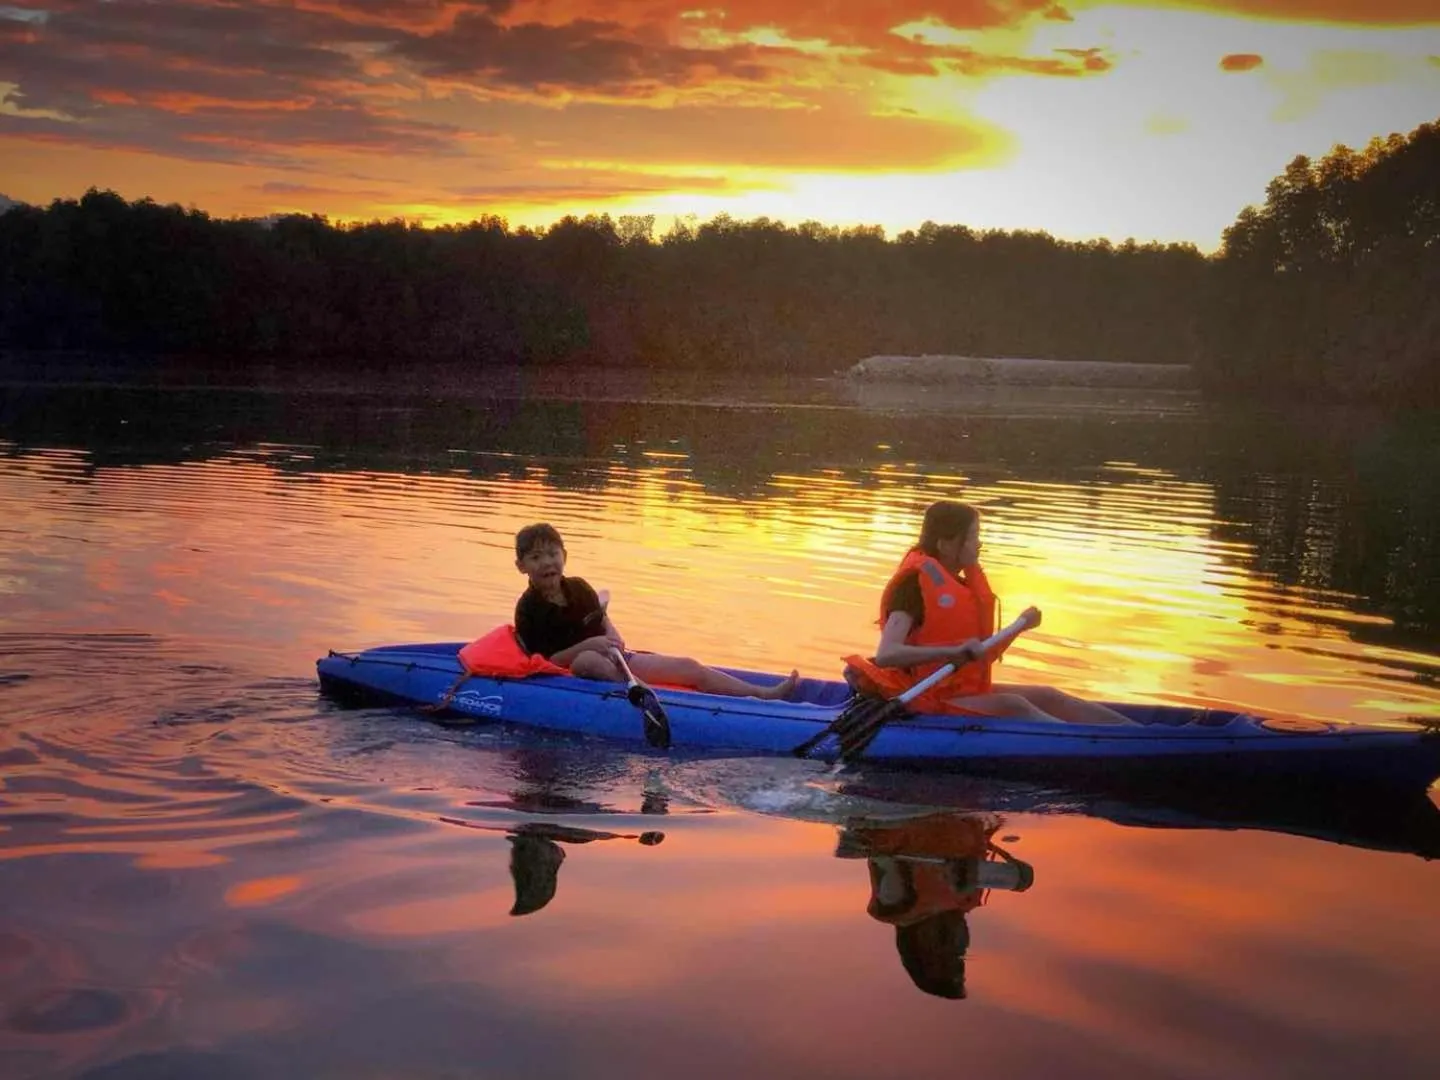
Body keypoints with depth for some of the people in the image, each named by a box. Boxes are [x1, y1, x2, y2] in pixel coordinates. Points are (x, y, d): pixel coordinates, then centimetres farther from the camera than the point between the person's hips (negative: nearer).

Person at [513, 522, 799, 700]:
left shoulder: (579, 588, 7)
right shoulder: (529, 609, -11)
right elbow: (543, 663, -15)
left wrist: (613, 638, -6)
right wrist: (586, 646, -25)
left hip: (612, 659, 7)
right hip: (581, 671, -6)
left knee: (689, 667, -5)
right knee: (586, 660, -42)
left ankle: (763, 694, -8)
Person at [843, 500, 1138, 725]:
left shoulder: (964, 584, 14)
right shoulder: (914, 584, -15)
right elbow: (885, 655, -30)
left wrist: (1020, 626, 12)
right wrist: (954, 651, -37)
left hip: (969, 692, 9)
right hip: (929, 703, -9)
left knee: (1048, 697, -6)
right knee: (1013, 706, -27)